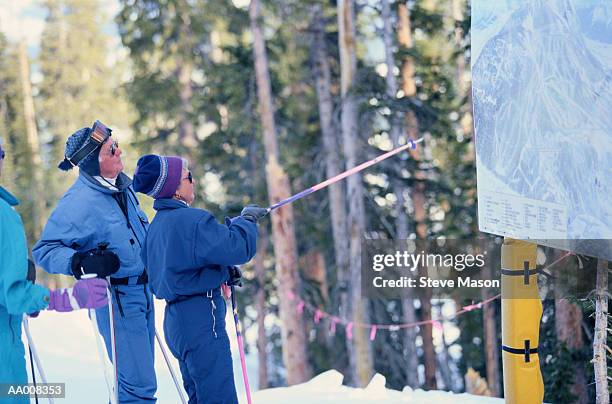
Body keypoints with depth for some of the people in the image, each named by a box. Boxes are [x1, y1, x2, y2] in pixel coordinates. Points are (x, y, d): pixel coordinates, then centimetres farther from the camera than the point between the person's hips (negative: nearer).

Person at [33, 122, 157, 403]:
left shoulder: (122, 185, 4)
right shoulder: (78, 202, -22)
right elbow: (44, 250, -20)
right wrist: (80, 262, -35)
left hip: (142, 290, 9)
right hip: (117, 299, -9)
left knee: (138, 377, 18)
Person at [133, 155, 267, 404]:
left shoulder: (157, 225, 12)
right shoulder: (192, 220, -18)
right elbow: (238, 248, -19)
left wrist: (222, 273, 14)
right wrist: (246, 220, 0)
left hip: (175, 319, 10)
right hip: (202, 318, -10)